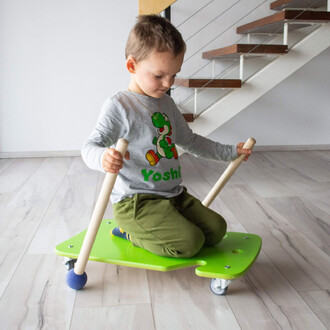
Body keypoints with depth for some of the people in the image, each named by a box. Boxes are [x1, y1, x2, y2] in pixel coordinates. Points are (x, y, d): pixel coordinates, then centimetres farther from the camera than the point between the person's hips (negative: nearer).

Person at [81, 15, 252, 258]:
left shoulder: (167, 104, 14)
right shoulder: (118, 106, -11)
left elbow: (190, 140, 27)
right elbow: (90, 146, -18)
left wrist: (230, 152, 28)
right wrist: (103, 158, -43)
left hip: (173, 194, 9)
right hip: (135, 201, -8)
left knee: (217, 229, 0)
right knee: (190, 242, -22)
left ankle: (144, 230, 11)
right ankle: (131, 232, 2)